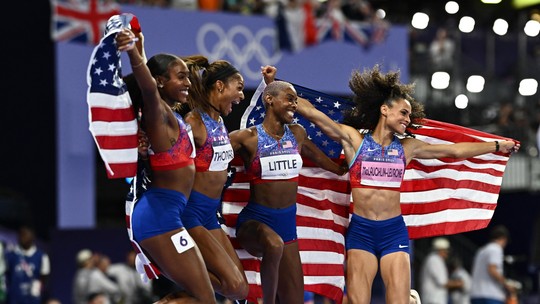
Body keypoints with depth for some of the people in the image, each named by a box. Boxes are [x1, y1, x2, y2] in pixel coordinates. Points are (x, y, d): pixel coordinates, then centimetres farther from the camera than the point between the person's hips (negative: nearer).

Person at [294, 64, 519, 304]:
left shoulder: (407, 147, 12)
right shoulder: (353, 139, 2)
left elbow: (455, 150, 19)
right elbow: (310, 111, -4)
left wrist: (497, 146, 23)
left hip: (394, 231, 3)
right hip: (361, 230, -3)